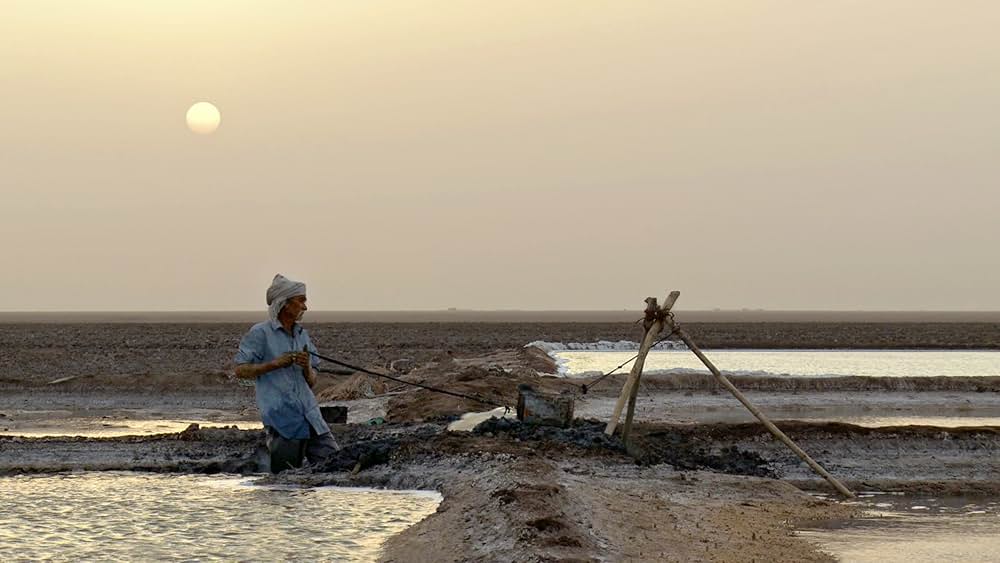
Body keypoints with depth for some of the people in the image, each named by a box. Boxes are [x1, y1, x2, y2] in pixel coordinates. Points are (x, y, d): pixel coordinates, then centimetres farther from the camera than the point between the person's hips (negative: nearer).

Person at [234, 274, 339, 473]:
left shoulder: (302, 335, 18)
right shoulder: (260, 333, -1)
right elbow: (240, 370, -5)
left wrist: (306, 367, -3)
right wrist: (275, 364, -13)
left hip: (310, 417, 6)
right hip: (282, 420, -6)